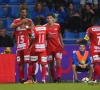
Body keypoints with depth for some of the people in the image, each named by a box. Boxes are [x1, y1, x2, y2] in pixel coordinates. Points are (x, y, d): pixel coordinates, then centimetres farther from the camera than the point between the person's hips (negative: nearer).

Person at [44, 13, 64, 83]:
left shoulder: (57, 26, 1)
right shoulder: (44, 27, -5)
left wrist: (62, 43, 13)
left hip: (57, 47, 0)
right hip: (49, 48, 0)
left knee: (58, 62, -12)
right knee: (51, 64, 4)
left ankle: (59, 77, -15)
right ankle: (54, 79, 11)